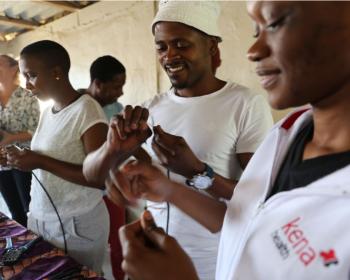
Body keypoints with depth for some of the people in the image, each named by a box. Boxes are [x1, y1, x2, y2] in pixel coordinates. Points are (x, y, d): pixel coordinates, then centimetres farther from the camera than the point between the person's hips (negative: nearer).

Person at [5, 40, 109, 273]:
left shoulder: (87, 110, -19)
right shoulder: (47, 112, 6)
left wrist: (41, 162, -22)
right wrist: (27, 158, -3)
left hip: (76, 225, -7)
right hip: (39, 218, 7)